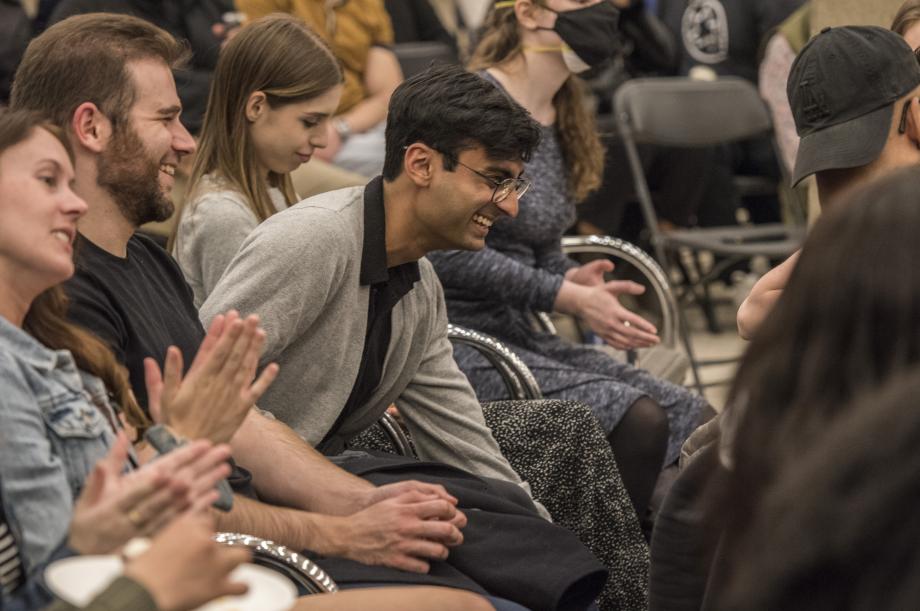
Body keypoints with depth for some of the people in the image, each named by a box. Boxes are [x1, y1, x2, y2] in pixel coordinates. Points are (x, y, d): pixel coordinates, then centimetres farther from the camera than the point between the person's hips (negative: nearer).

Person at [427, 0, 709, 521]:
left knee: (692, 416, -4)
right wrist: (566, 296, -17)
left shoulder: (561, 120, 14)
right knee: (635, 421, -23)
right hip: (457, 337, -9)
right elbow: (448, 251, -18)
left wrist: (575, 278, -2)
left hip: (520, 335, 9)